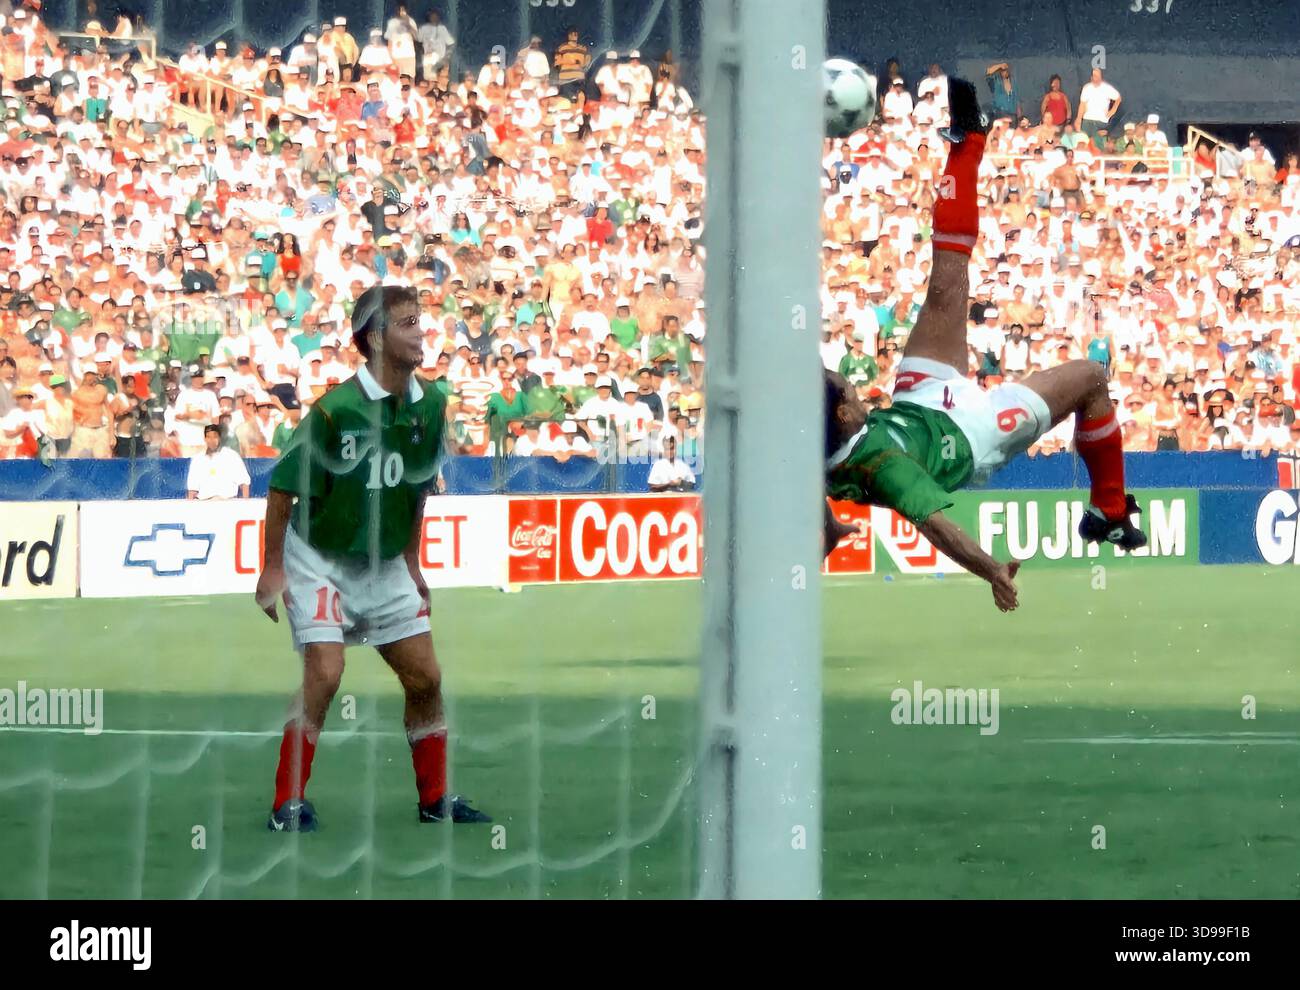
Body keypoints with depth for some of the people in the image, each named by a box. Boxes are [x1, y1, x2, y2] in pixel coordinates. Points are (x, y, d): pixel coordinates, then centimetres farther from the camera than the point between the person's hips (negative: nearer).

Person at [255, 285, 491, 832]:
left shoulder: (430, 404, -4)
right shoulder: (336, 409, -23)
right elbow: (284, 485, -15)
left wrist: (411, 560, 15)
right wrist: (273, 567, -13)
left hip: (385, 563, 6)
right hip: (319, 557, -6)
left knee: (425, 678, 5)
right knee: (324, 674, -17)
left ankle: (435, 797, 19)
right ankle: (289, 803, -7)